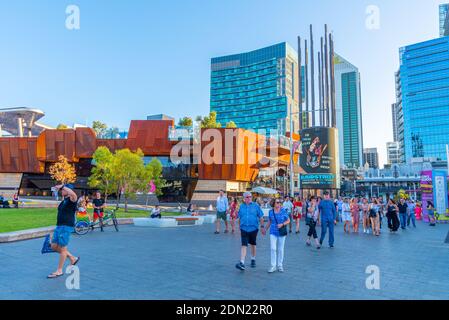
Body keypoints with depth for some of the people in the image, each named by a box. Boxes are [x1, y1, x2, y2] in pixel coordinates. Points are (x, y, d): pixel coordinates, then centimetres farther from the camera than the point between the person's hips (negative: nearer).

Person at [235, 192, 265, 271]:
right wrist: (239, 227, 17)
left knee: (253, 245, 14)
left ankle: (253, 260, 34)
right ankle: (242, 263, -15)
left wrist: (262, 226, -6)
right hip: (244, 229, 0)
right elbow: (239, 218, 14)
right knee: (244, 245, -10)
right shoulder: (241, 206, 4)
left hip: (253, 229, 0)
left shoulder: (256, 206, -1)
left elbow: (261, 217, 0)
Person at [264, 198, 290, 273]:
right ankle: (273, 266, 5)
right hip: (273, 232, 1)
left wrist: (282, 224, -16)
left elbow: (288, 220, -1)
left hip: (281, 232, -1)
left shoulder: (283, 210, -6)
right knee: (273, 248, -5)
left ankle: (280, 266, 22)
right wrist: (265, 230, 17)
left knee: (280, 249, 8)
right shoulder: (271, 212, 0)